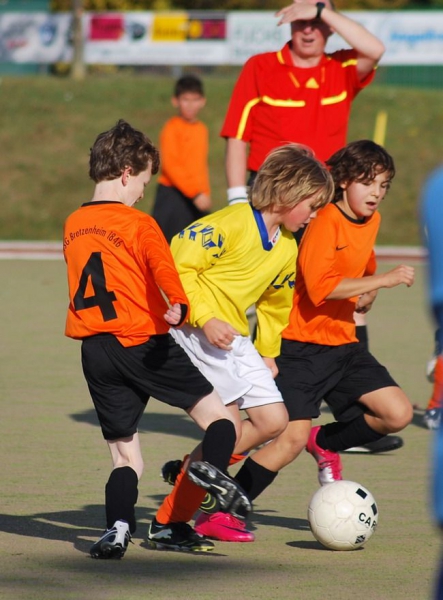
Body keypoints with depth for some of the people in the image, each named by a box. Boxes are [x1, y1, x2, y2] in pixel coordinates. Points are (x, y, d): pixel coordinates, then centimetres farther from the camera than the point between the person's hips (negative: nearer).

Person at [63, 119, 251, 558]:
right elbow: (163, 268, -25)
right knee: (220, 418, 3)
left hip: (95, 351, 5)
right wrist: (179, 305, -38)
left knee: (126, 458, 11)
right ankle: (212, 465, -27)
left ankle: (117, 526, -13)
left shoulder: (72, 226, 12)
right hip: (143, 344, -5)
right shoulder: (139, 225, -7)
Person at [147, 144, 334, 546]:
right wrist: (206, 319, -23)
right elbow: (179, 264, -19)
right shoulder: (231, 224, -16)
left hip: (234, 339, 9)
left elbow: (273, 305, 25)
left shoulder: (287, 249, 10)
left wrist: (268, 353, 18)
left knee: (273, 420, 2)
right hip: (195, 331, -9)